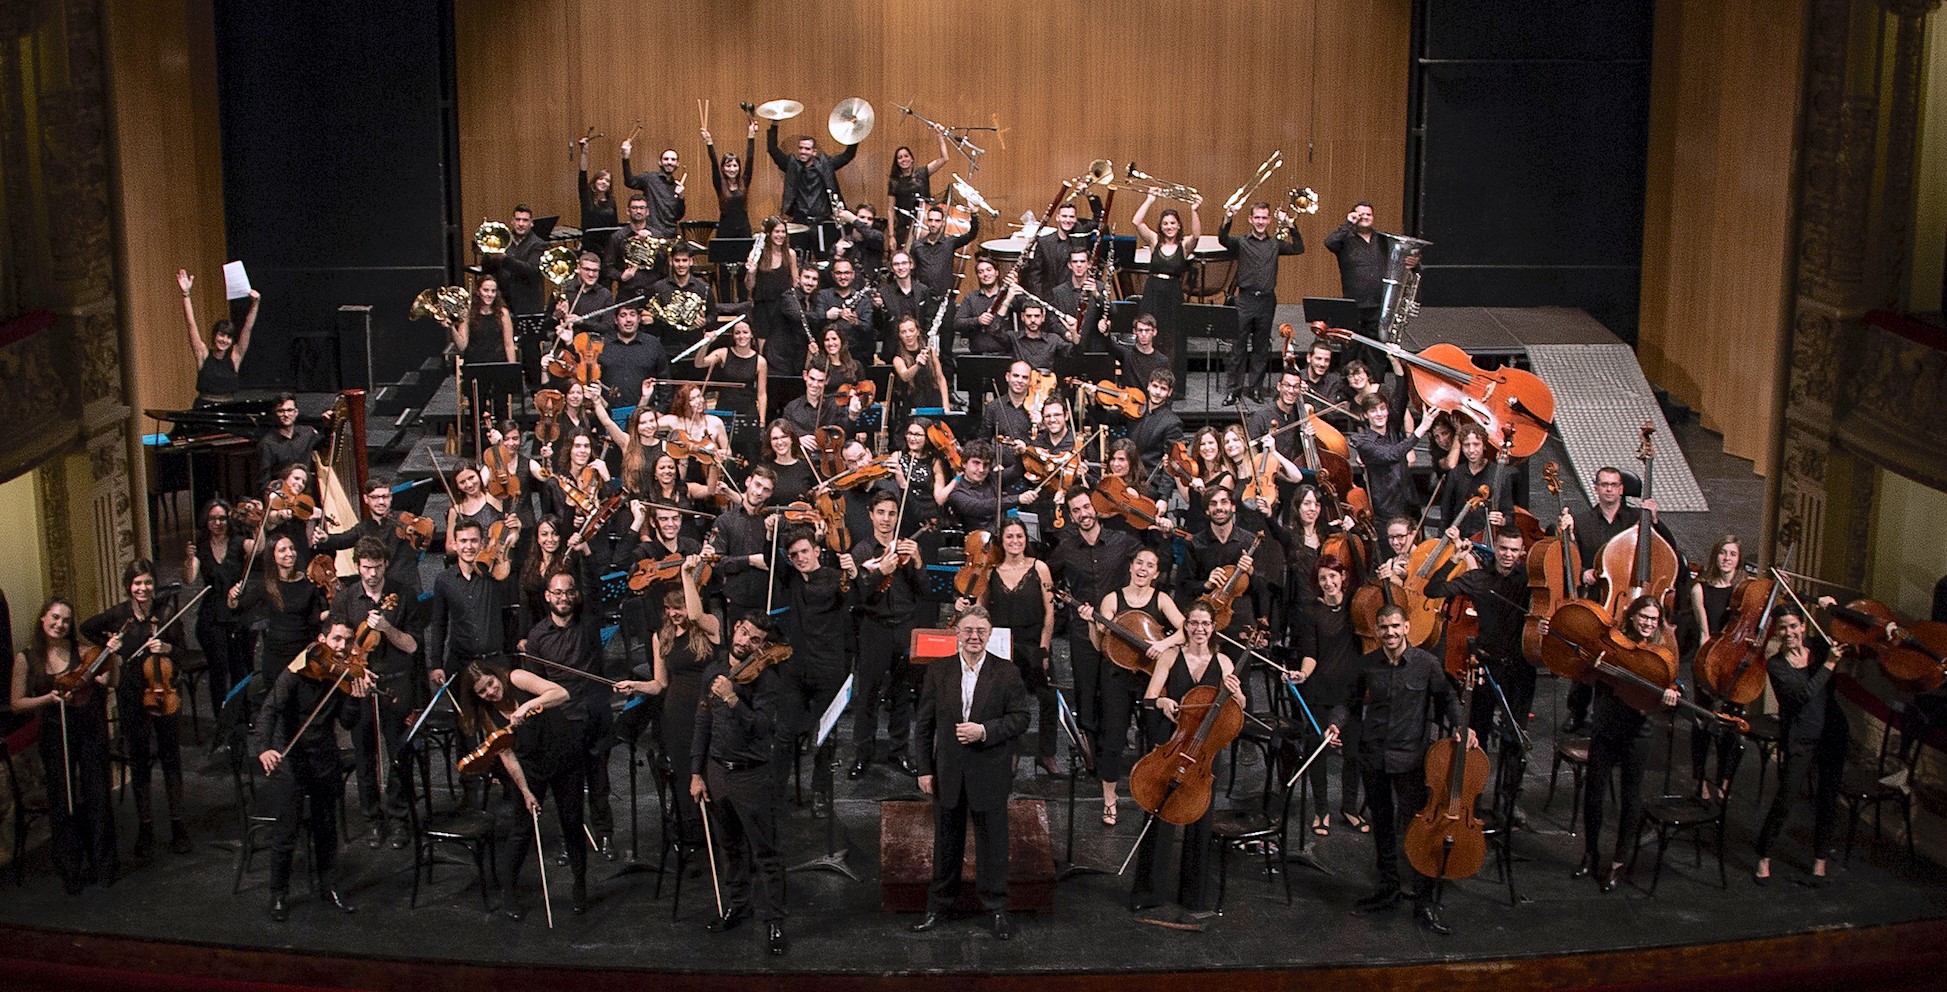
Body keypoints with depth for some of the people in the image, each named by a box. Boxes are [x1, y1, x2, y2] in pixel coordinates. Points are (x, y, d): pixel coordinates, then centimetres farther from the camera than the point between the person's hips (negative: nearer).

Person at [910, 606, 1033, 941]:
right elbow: (925, 724, 3)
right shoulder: (937, 671, 1)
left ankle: (995, 907, 21)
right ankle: (939, 904, 28)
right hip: (948, 772, 2)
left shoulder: (1007, 674, -4)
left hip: (989, 774, -2)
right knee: (946, 841, 14)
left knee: (992, 841, 8)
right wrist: (925, 769, 0)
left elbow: (1020, 718, -6)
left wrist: (984, 731, -20)